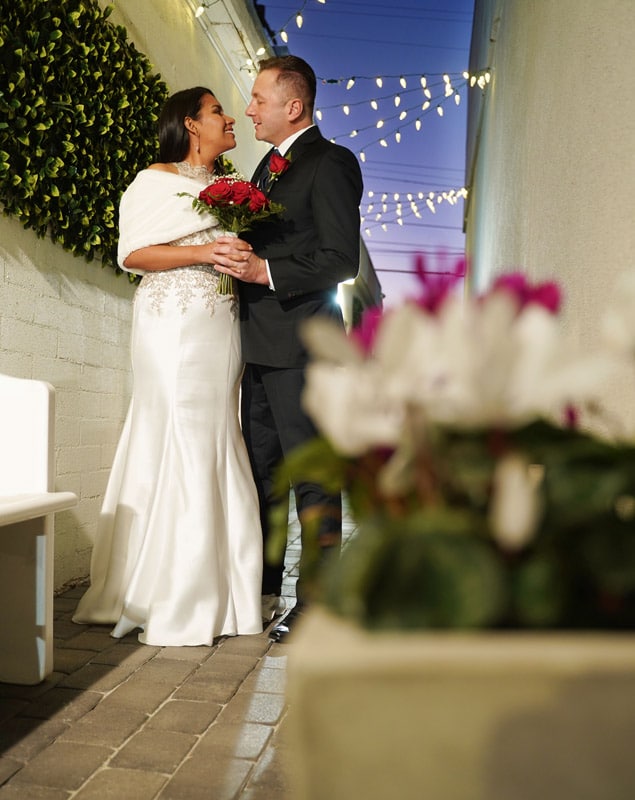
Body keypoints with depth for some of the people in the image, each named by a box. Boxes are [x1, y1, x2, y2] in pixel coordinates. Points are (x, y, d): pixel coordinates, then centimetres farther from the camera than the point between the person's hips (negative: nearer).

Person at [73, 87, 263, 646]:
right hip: (174, 327, -6)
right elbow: (132, 254, -7)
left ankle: (215, 593, 11)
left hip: (221, 328, 6)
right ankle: (170, 603, 2)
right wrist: (206, 252, -15)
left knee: (219, 446, 3)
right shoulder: (157, 180, 2)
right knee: (177, 447, -8)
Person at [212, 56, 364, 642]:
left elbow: (342, 260, -15)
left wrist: (264, 271, -19)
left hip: (300, 341, -9)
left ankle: (316, 600, 7)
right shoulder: (268, 165, 21)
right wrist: (236, 258, 7)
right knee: (261, 465, 14)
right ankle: (264, 582, 28)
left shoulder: (330, 163, -6)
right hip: (260, 341, 9)